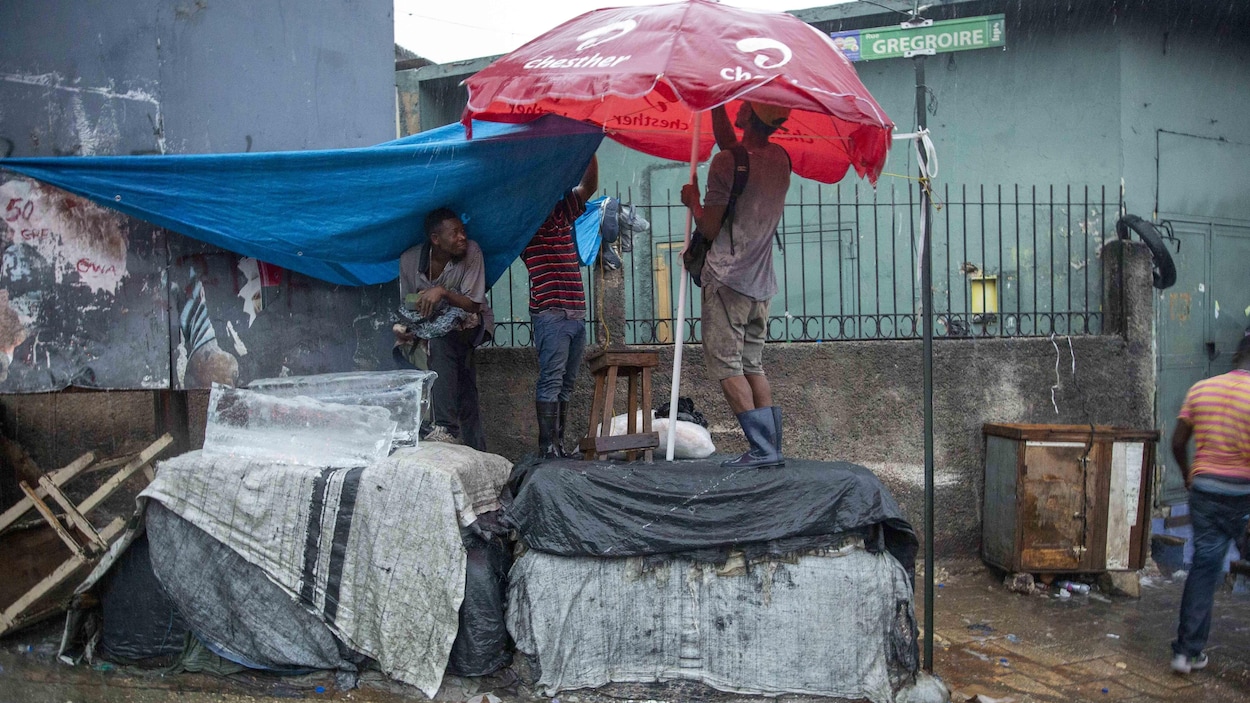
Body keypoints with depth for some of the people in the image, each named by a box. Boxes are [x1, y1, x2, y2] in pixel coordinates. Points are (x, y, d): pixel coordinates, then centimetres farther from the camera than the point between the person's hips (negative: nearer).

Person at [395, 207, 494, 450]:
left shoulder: (471, 252, -18)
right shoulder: (409, 260, -10)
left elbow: (473, 304, -18)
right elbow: (408, 305, 1)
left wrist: (443, 292, -34)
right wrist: (406, 327, -20)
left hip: (471, 322, -4)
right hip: (431, 328, 4)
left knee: (441, 341, -32)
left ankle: (447, 428, -33)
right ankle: (474, 445, -1)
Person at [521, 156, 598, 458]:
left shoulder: (562, 213, 17)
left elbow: (589, 186, 15)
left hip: (576, 312, 7)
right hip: (550, 313, -7)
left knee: (566, 383, 9)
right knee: (550, 381, -8)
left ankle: (559, 444, 14)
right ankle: (548, 449, -5)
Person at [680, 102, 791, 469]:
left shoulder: (725, 163, -12)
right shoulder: (781, 159, 10)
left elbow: (710, 228, -10)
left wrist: (692, 200, 8)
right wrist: (717, 106, 32)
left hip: (728, 279, -7)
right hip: (761, 282, 7)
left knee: (726, 363, -3)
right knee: (753, 365, 12)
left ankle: (762, 449, -9)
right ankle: (773, 448, 10)